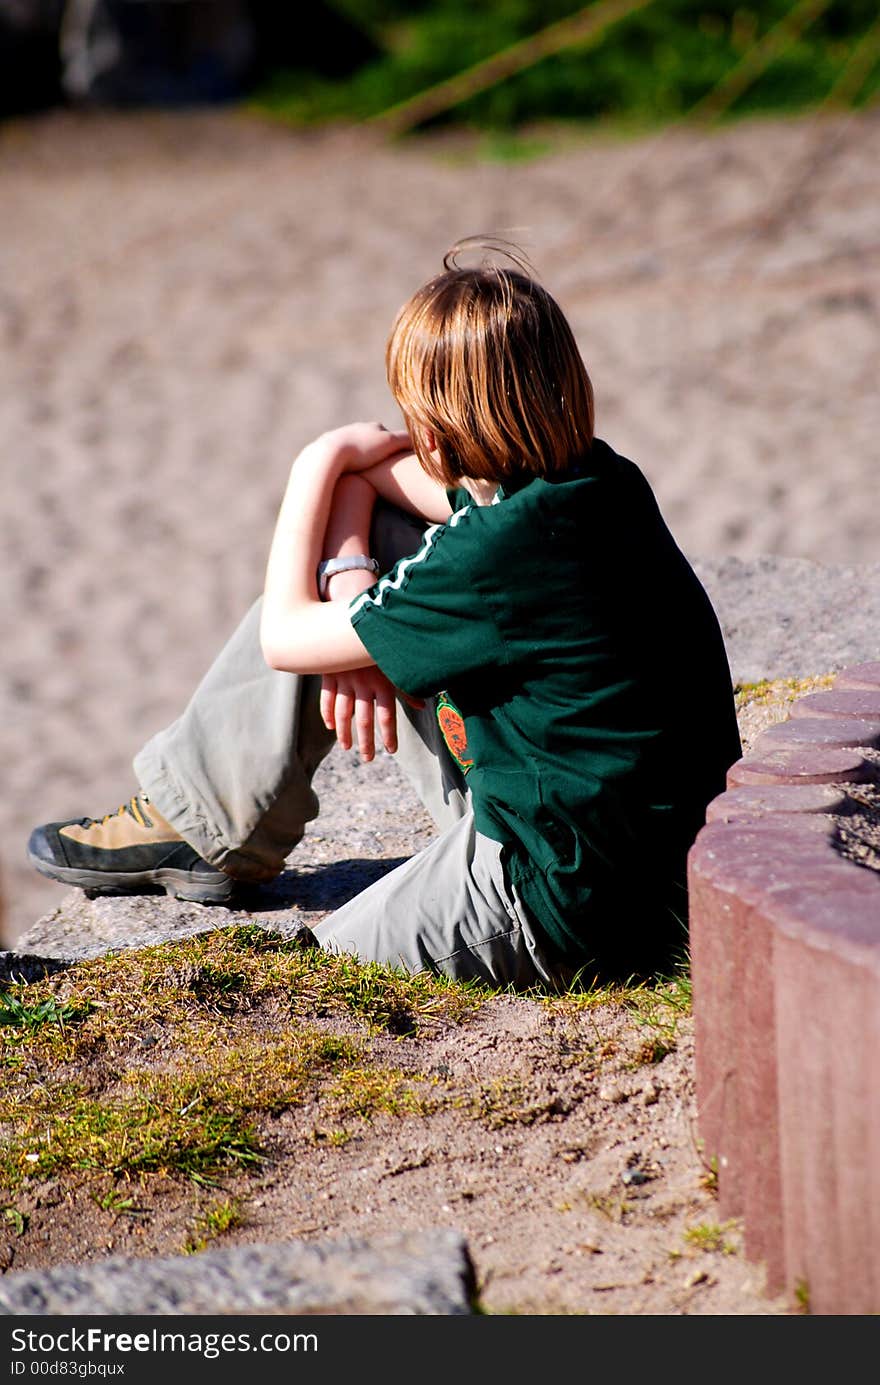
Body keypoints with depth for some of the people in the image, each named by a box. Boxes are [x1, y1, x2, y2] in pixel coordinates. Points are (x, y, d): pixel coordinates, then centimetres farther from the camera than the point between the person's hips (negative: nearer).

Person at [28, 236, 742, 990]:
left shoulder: (505, 549, -28)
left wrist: (321, 465, -1)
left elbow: (284, 638, -12)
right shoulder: (597, 478, -2)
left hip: (558, 917, -10)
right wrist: (352, 575, -6)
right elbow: (366, 469, 15)